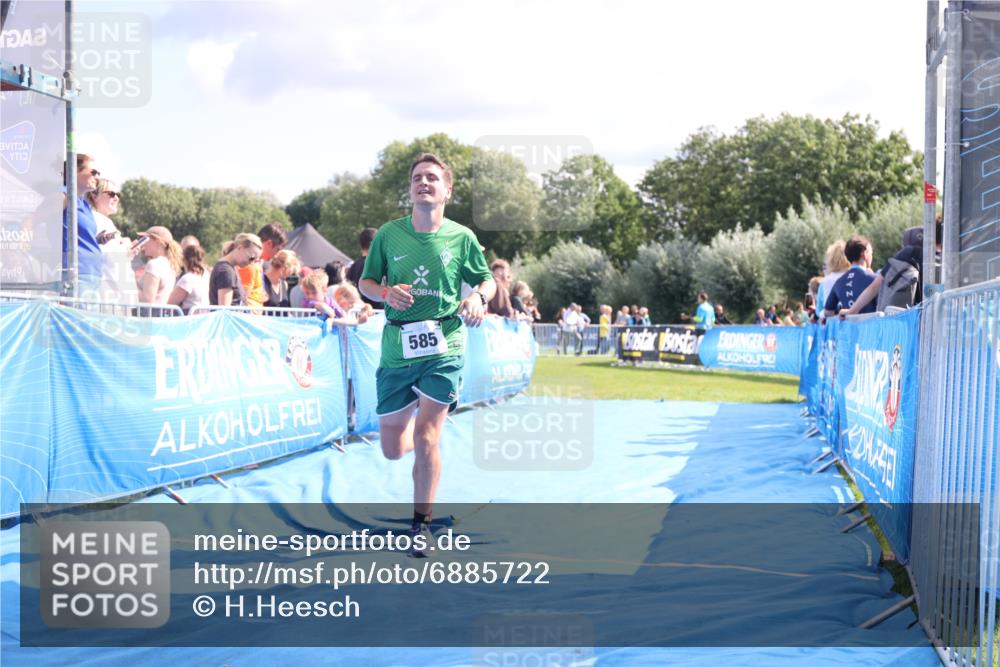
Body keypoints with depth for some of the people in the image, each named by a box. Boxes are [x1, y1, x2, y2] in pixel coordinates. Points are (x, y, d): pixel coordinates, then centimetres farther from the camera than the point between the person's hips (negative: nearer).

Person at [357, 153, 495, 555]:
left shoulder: (461, 237, 1)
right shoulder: (388, 234, 3)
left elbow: (486, 280, 13)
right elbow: (366, 283, 10)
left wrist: (478, 298, -9)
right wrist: (387, 292, -12)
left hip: (444, 346, -2)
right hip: (396, 348, 2)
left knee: (425, 438, -11)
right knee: (393, 450, 8)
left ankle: (421, 524, 8)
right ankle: (429, 417, 45)